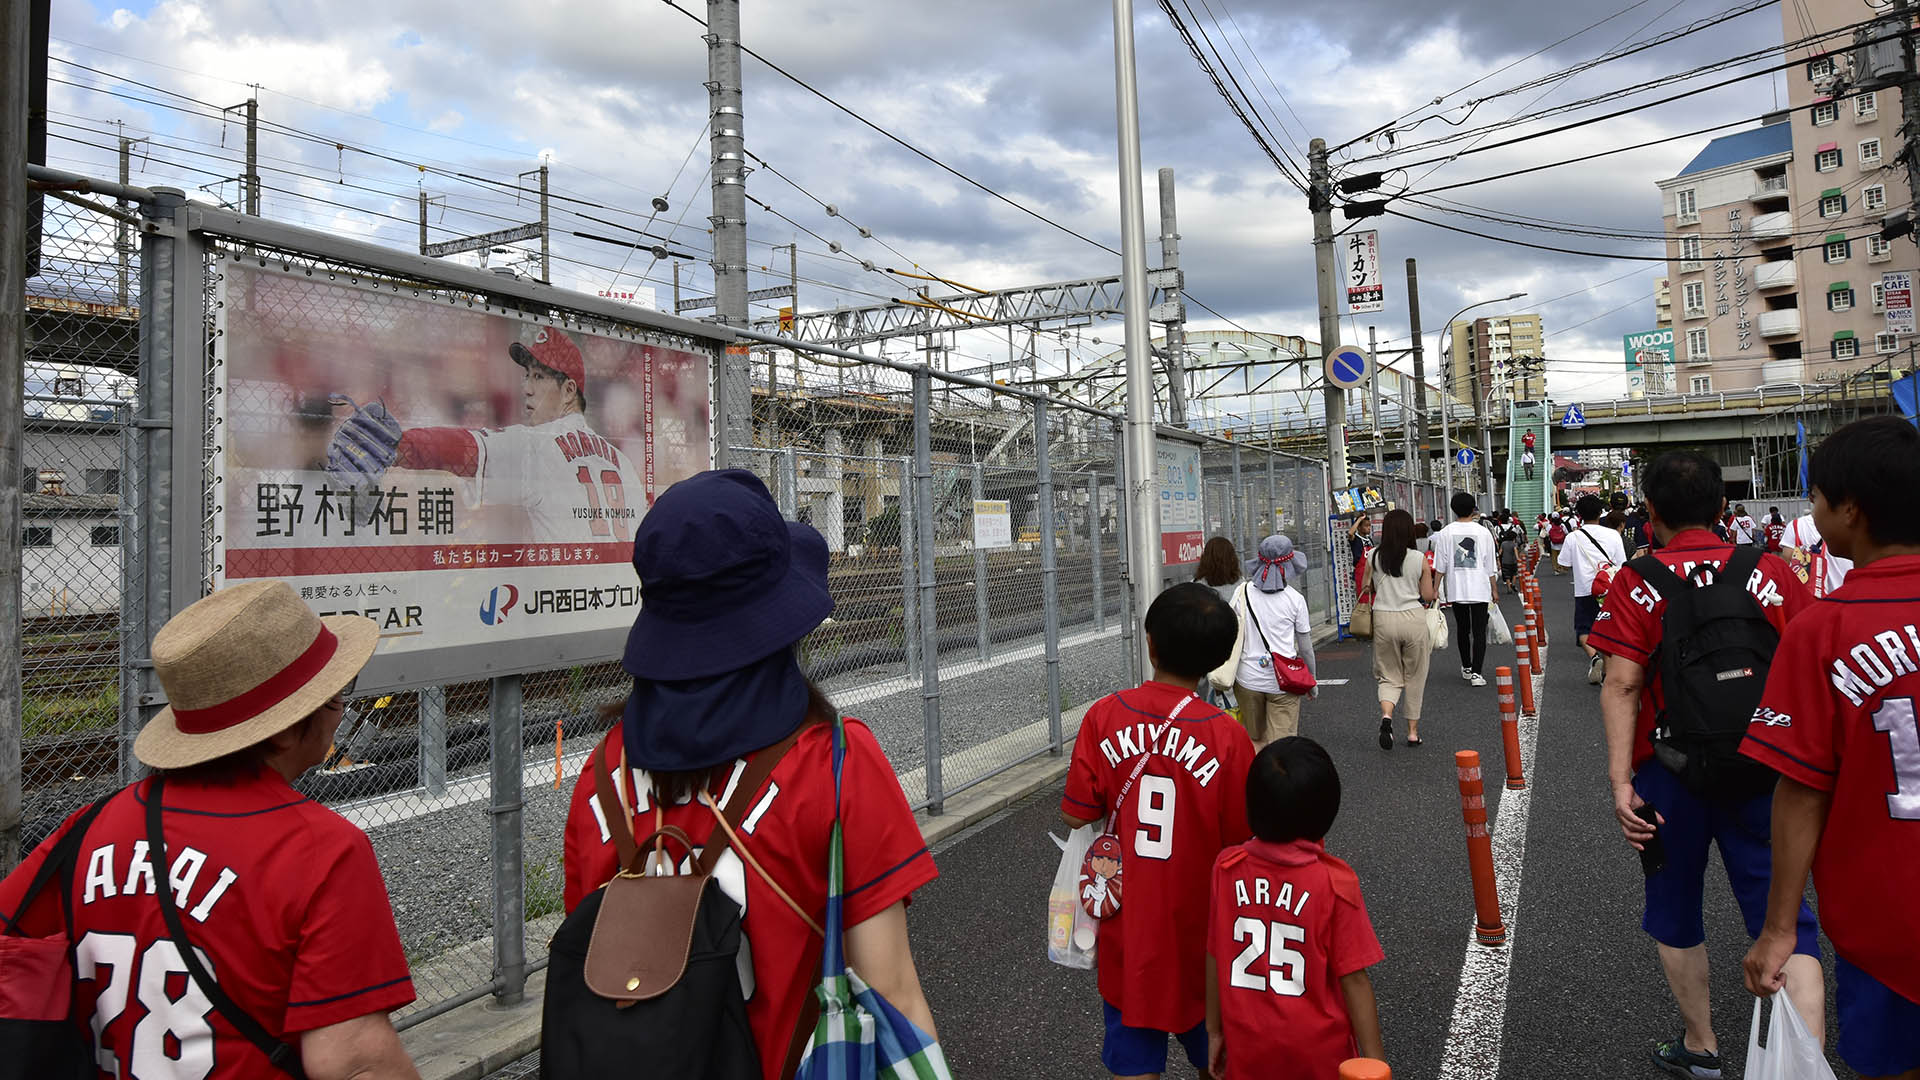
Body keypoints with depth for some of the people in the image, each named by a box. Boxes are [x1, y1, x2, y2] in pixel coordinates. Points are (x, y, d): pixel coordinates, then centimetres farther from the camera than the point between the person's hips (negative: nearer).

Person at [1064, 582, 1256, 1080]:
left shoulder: (1105, 716, -13)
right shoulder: (1228, 737, -17)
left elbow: (1075, 815, -9)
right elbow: (1241, 842, -10)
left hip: (1126, 922, 1)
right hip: (1196, 924, 0)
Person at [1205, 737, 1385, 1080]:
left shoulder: (1228, 868, -11)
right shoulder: (1334, 882, -19)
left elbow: (1214, 959, -2)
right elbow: (1353, 978, -14)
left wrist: (1214, 1030, 11)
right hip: (1319, 1051, -2)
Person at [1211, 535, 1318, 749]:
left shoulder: (1243, 593, -1)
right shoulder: (1295, 599, -5)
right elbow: (1306, 647, 1)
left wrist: (1220, 674, 13)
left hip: (1248, 678, 2)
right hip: (1283, 680, -2)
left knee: (1254, 739, 19)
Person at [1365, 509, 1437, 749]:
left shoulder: (1374, 558, -2)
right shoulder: (1419, 560, -4)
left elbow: (1368, 588, 5)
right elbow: (1428, 596, -1)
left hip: (1384, 619, 1)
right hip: (1413, 618, -1)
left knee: (1389, 675, 11)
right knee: (1415, 677, 14)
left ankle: (1386, 715, -17)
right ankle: (1413, 731, 19)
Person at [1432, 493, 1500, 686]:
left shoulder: (1445, 533, -2)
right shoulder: (1483, 532, -3)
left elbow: (1440, 567, -1)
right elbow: (1490, 567, 2)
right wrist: (1494, 590, 12)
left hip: (1456, 590, 1)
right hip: (1480, 590, -1)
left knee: (1462, 629, 16)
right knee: (1479, 631, 0)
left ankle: (1466, 668, 28)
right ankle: (1477, 672, -9)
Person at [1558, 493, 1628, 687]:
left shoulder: (1573, 537, -5)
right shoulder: (1612, 535, -2)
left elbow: (1565, 564, 0)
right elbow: (1621, 565, 1)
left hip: (1584, 591, -2)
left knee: (1583, 629, 8)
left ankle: (1594, 656, -20)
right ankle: (1606, 672, 17)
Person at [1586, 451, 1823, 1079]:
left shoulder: (1637, 582, -7)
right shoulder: (1772, 573, -1)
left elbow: (1622, 685, -15)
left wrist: (1620, 781, -16)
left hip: (1670, 772, -1)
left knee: (1676, 914, 17)